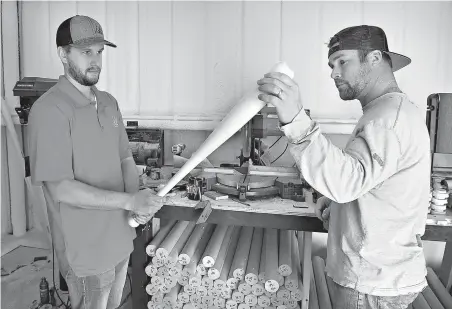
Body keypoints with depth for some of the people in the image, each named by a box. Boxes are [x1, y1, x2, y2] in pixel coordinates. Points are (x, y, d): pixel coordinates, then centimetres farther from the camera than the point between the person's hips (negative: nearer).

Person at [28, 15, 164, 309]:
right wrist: (129, 201, -24)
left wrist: (137, 200, -9)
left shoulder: (109, 102, 4)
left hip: (121, 238, 7)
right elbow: (61, 189, -22)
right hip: (85, 249, -6)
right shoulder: (50, 110, -19)